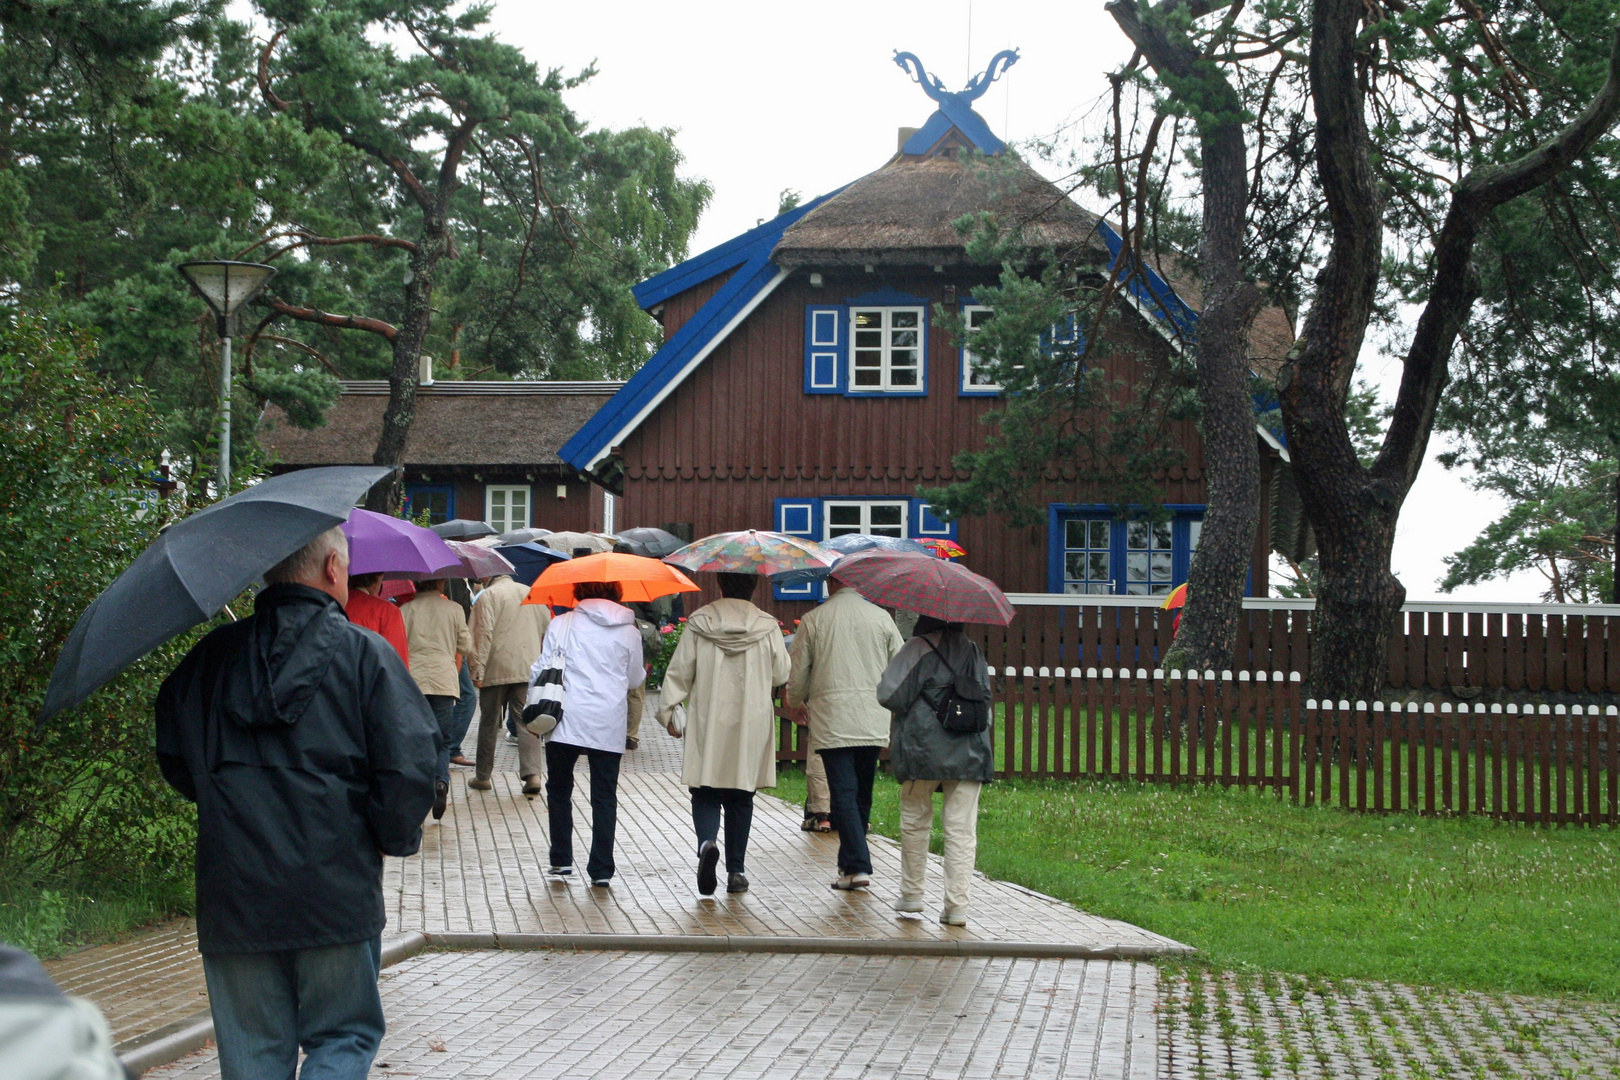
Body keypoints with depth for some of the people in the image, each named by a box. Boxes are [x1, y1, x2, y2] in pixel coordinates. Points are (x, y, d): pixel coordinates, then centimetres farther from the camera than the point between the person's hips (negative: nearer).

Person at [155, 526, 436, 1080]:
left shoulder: (211, 655, 5)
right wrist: (397, 838, 5)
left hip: (232, 896, 3)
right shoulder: (365, 652, -6)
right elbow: (407, 768, -12)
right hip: (337, 889, -3)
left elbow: (174, 760, 12)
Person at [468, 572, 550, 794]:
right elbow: (548, 628, 16)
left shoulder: (488, 595, -2)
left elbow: (484, 633, -11)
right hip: (529, 669, 3)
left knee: (489, 722, 8)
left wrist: (478, 669, -11)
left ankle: (482, 776, 16)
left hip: (496, 670, -3)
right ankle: (532, 773, -15)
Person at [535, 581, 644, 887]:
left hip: (567, 720, -1)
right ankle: (601, 869, 4)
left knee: (559, 790, 15)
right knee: (605, 797, 7)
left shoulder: (562, 625, -1)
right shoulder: (629, 632, 5)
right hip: (609, 725, 1)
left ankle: (561, 859, 14)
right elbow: (635, 680, 13)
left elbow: (540, 670, -1)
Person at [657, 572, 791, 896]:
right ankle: (736, 871, 11)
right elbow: (781, 674, 6)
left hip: (707, 726, -1)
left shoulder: (699, 623, -3)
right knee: (740, 798, 10)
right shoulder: (768, 627, -3)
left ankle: (707, 842, -24)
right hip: (751, 724, 1)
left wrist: (667, 711, 7)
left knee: (705, 793, 5)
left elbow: (680, 671, -2)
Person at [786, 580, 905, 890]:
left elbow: (798, 674, 3)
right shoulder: (881, 617, 3)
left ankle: (856, 866, -11)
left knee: (843, 794, -3)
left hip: (832, 722, -2)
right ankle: (852, 861, 24)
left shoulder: (812, 621, -2)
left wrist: (795, 702, 24)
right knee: (862, 794, 14)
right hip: (873, 722, 3)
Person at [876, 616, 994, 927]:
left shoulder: (918, 647, -6)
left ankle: (911, 894, 22)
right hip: (968, 753, 3)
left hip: (922, 749, -3)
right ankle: (957, 906, -3)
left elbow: (889, 694, -8)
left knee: (915, 821, 14)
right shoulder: (972, 651, 8)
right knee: (962, 830, 1)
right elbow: (985, 697, 13)